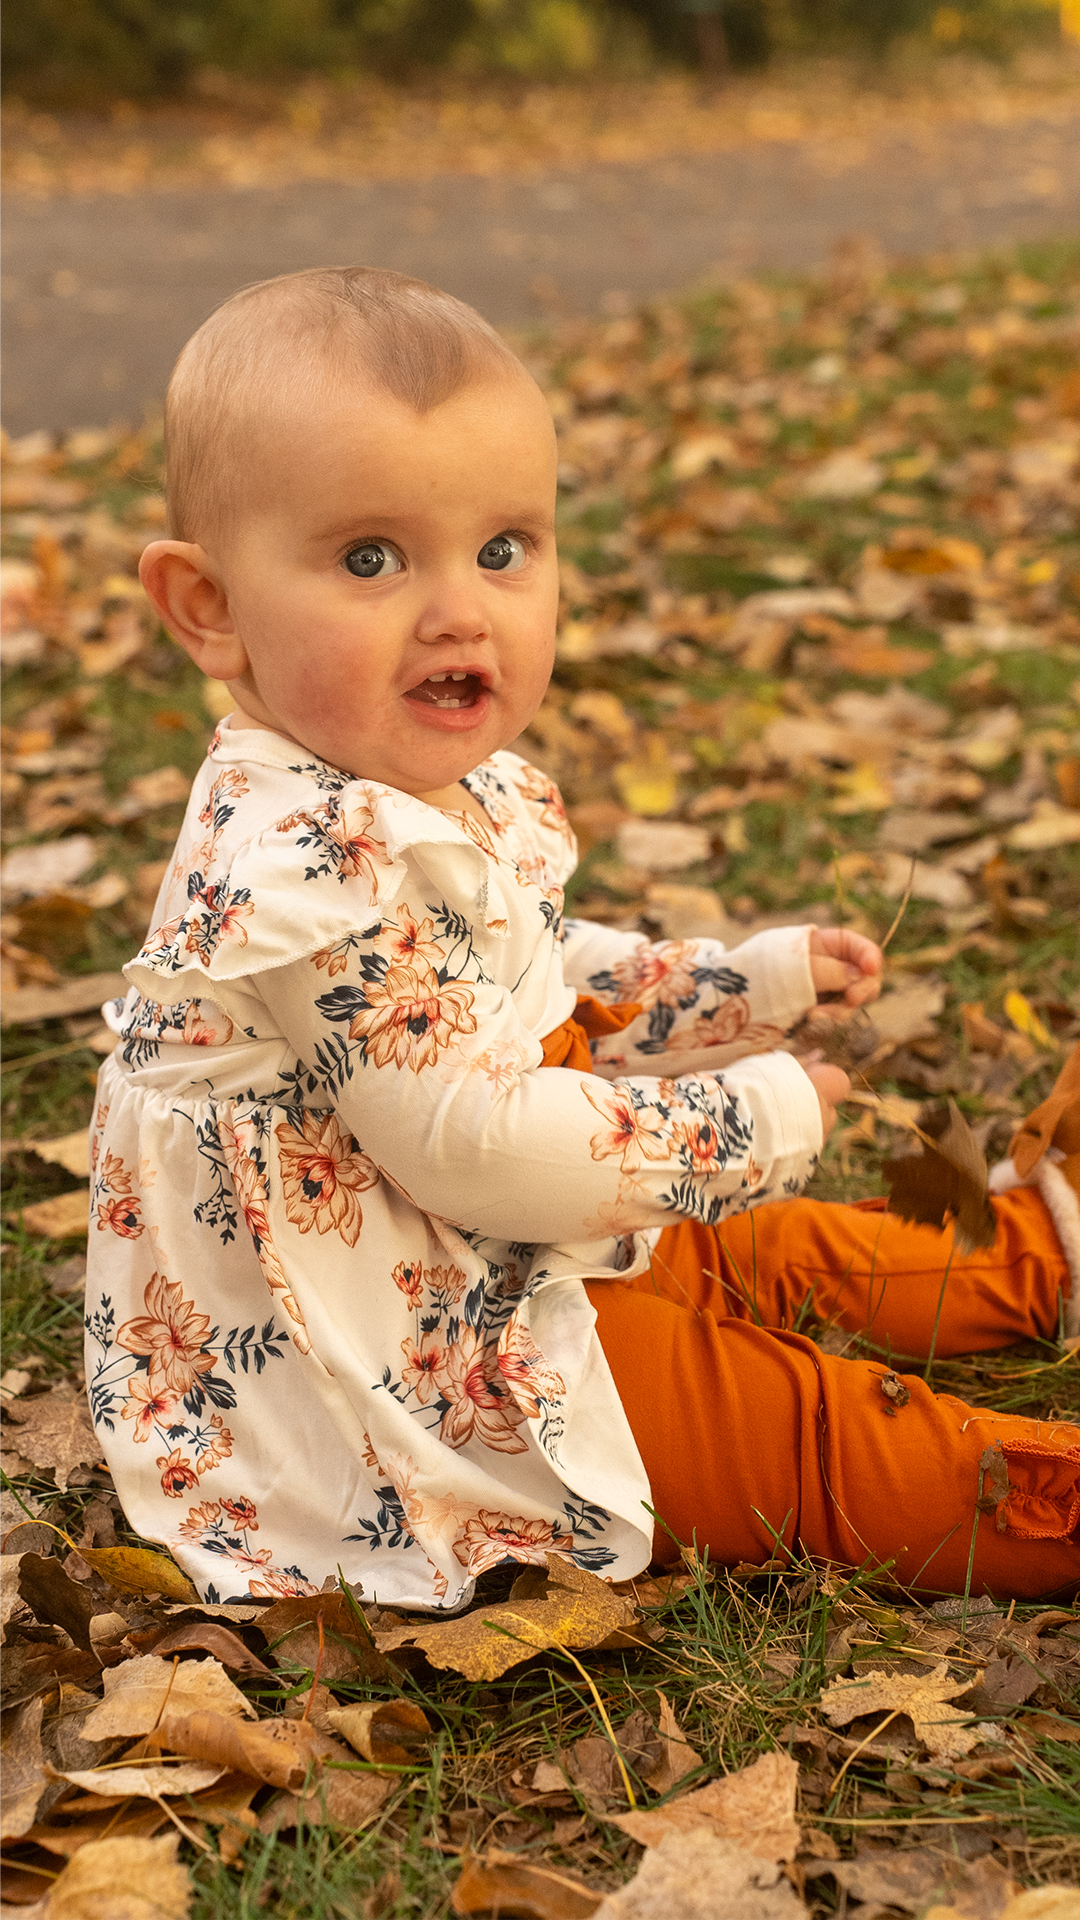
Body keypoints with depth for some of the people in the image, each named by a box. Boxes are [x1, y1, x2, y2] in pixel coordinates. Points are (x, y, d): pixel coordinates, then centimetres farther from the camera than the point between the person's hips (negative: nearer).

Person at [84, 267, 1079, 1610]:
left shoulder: (463, 790, 1)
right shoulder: (309, 868, -33)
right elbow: (474, 1145, -31)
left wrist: (757, 981, 13)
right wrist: (754, 1120, -20)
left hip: (500, 1262, 11)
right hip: (400, 1383, -10)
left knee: (785, 1250, 25)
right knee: (804, 1430, -8)